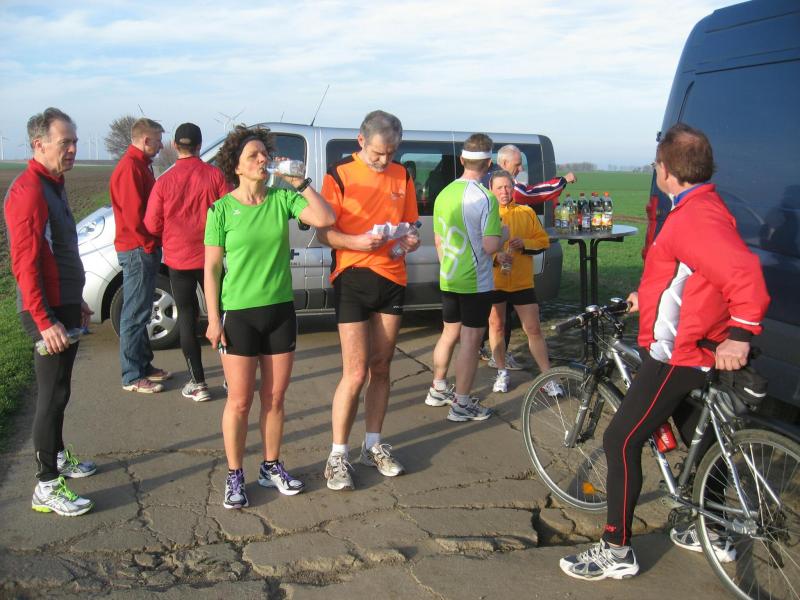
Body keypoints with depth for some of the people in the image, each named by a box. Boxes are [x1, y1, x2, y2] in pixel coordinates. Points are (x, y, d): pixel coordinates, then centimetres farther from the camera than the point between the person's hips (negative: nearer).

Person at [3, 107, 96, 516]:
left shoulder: (52, 185, 13)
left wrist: (76, 303, 23)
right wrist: (45, 322, -25)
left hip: (63, 306, 10)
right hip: (48, 313, -10)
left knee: (56, 390, 20)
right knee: (52, 395, -4)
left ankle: (57, 456, 35)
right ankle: (47, 486, 4)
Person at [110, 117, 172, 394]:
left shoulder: (140, 164, 17)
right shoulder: (130, 167, -16)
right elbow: (133, 214, -22)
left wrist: (153, 243, 12)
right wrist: (149, 244, -13)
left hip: (145, 249, 10)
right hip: (137, 250, -10)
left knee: (141, 311, 16)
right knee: (135, 314, -5)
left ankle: (144, 365, 26)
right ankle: (132, 377, 2)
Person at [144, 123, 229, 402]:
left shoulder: (164, 182, -10)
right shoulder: (215, 175, -10)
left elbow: (152, 225, -5)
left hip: (179, 259, -1)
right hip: (210, 257, 1)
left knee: (187, 317, 8)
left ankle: (198, 382, 8)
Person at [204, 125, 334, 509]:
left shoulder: (282, 198, 1)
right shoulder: (222, 209, -5)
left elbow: (325, 218, -12)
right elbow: (211, 268, -4)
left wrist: (299, 182, -13)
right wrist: (213, 319, -7)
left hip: (281, 310, 3)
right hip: (239, 314, -3)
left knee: (274, 398, 12)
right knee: (240, 401, 3)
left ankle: (271, 468, 28)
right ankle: (234, 476, 19)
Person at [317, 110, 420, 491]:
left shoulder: (402, 176, 10)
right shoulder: (339, 175, -4)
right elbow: (323, 233, -6)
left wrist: (409, 240, -4)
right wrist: (357, 241, -24)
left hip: (392, 278, 5)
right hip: (352, 277, -5)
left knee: (381, 368, 11)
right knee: (356, 373, -8)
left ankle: (373, 446, 24)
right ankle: (338, 455, 6)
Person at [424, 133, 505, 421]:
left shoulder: (444, 194, 5)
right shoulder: (485, 197, -18)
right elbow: (490, 246, -22)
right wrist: (503, 234, -2)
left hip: (448, 279, 7)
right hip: (476, 282, -7)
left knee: (449, 334, 20)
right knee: (471, 341, 2)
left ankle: (438, 390, 32)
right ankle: (461, 404, 8)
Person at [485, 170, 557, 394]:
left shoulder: (527, 212, 4)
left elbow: (543, 241, 6)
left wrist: (524, 243, -13)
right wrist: (495, 256, -21)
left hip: (522, 282, 0)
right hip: (493, 281, 0)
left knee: (533, 329, 0)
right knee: (496, 325, 11)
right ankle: (502, 373, 27)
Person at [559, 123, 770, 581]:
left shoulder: (695, 218, -24)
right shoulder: (703, 208, 11)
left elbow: (743, 272, -36)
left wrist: (740, 334, -33)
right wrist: (649, 299, 29)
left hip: (677, 356, -11)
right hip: (693, 350, 11)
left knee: (621, 442, -5)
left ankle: (617, 552, 4)